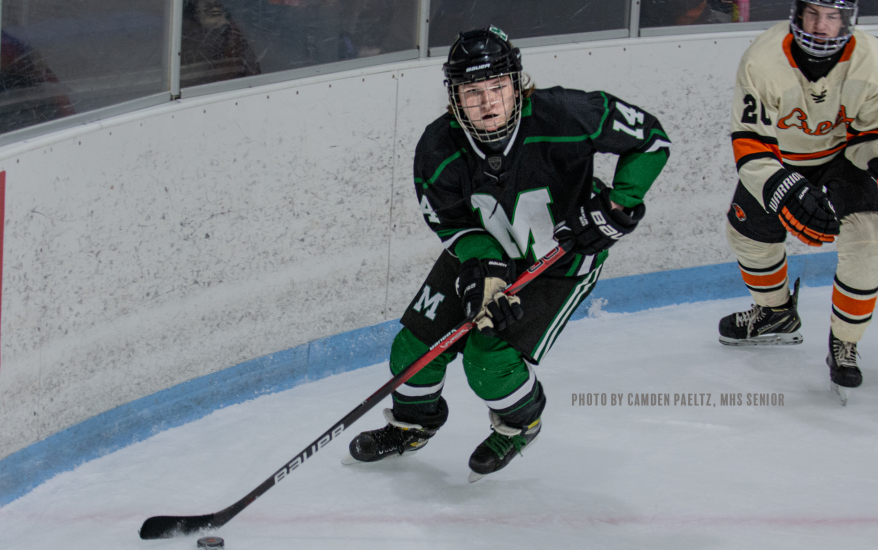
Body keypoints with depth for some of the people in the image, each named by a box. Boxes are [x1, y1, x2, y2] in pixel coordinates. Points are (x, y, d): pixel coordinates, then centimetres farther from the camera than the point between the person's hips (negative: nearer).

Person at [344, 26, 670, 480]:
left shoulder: (562, 118, -33)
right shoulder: (438, 149, -23)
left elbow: (650, 138, -19)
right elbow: (454, 223, -10)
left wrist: (620, 203, -25)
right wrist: (484, 270, -27)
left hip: (562, 258, -4)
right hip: (482, 252, 4)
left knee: (490, 363, -16)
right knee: (416, 346, 2)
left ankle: (522, 422, 20)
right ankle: (413, 425, 36)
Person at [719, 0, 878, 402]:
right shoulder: (763, 60, -31)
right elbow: (750, 142, -28)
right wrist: (787, 194, -42)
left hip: (843, 155, -1)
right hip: (780, 158, 1)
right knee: (748, 232, 11)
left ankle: (844, 343, 0)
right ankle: (777, 315, 41)